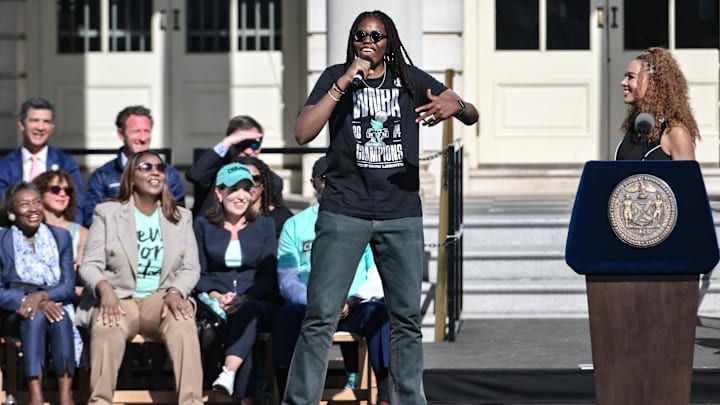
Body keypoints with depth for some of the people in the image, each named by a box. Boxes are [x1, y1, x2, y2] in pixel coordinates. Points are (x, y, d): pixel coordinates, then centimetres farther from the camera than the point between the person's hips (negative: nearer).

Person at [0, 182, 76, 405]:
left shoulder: (60, 236, 10)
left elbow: (68, 287, 1)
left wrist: (41, 296, -21)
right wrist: (31, 302, -24)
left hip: (55, 306, 2)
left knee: (61, 318, -34)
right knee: (35, 317, -36)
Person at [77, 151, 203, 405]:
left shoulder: (181, 217, 18)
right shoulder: (107, 213, 11)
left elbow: (191, 268, 10)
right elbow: (90, 265, 3)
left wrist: (175, 292, -14)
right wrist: (105, 288, -21)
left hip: (161, 298, 1)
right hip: (119, 300, -1)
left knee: (182, 322, -36)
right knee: (107, 327, -38)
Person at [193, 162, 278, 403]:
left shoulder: (264, 225, 14)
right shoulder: (203, 225, 14)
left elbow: (269, 275, 6)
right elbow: (198, 272, 7)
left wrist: (244, 298, -13)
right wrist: (217, 297, -13)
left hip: (255, 300, 0)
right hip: (216, 301, 0)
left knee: (247, 312, -38)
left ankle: (228, 374, -54)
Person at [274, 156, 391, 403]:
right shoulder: (295, 225, 15)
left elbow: (378, 276, 5)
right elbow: (287, 280, 5)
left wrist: (352, 301, -14)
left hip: (356, 309, 0)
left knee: (381, 313, -33)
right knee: (287, 316, -33)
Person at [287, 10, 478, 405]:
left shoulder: (410, 80, 8)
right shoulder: (335, 78, 5)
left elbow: (472, 115, 4)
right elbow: (303, 133, -8)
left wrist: (455, 105, -20)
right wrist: (344, 83, -14)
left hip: (402, 214, 2)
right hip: (344, 212, -2)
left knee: (408, 319, 4)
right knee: (321, 317, -8)